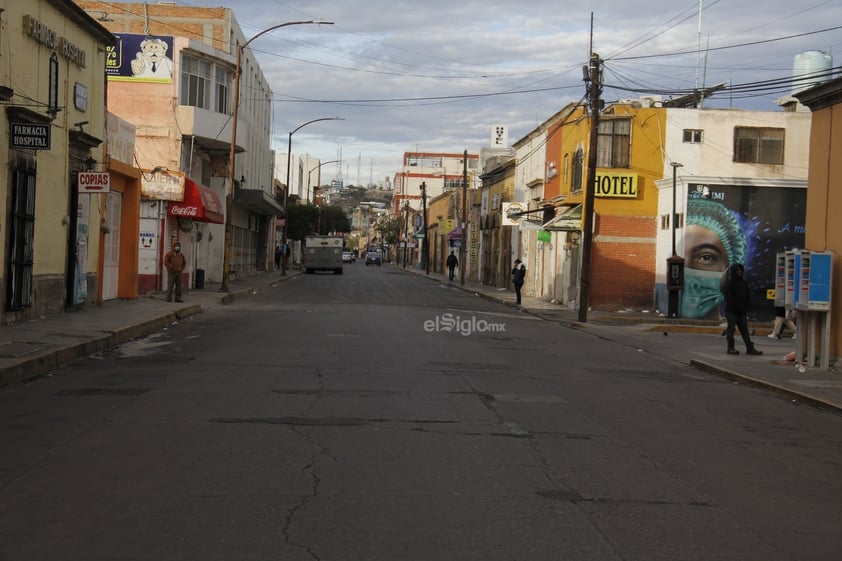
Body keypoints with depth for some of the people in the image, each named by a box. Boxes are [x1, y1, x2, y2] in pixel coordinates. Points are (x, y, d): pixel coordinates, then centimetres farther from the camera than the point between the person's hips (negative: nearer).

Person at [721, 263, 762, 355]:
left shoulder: (743, 283, 13)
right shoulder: (729, 283, -5)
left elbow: (748, 296, 14)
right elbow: (728, 297, -12)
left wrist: (745, 307, -1)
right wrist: (737, 306, -14)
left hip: (742, 311, 6)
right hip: (731, 310, -6)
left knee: (744, 330, 5)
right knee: (731, 329, -2)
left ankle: (750, 348, 3)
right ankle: (731, 348, 2)